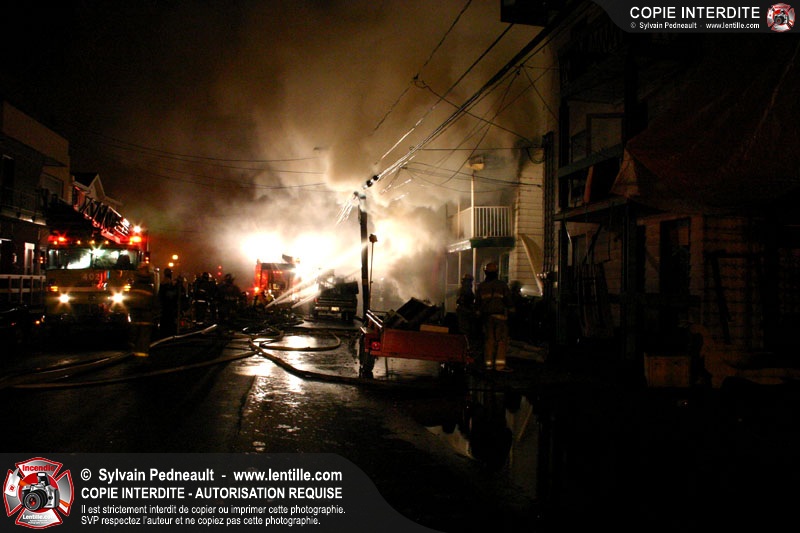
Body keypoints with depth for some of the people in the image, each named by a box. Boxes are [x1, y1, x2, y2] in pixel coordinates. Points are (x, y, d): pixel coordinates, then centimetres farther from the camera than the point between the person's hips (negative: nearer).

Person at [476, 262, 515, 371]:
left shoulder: (481, 286, 8)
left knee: (489, 340, 7)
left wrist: (479, 314, 19)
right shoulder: (502, 285, -1)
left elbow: (477, 302, 12)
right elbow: (509, 300, 0)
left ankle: (489, 363, 5)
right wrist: (511, 312, 11)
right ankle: (500, 363, -9)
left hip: (486, 316, 3)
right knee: (502, 340, -2)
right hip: (500, 316, -3)